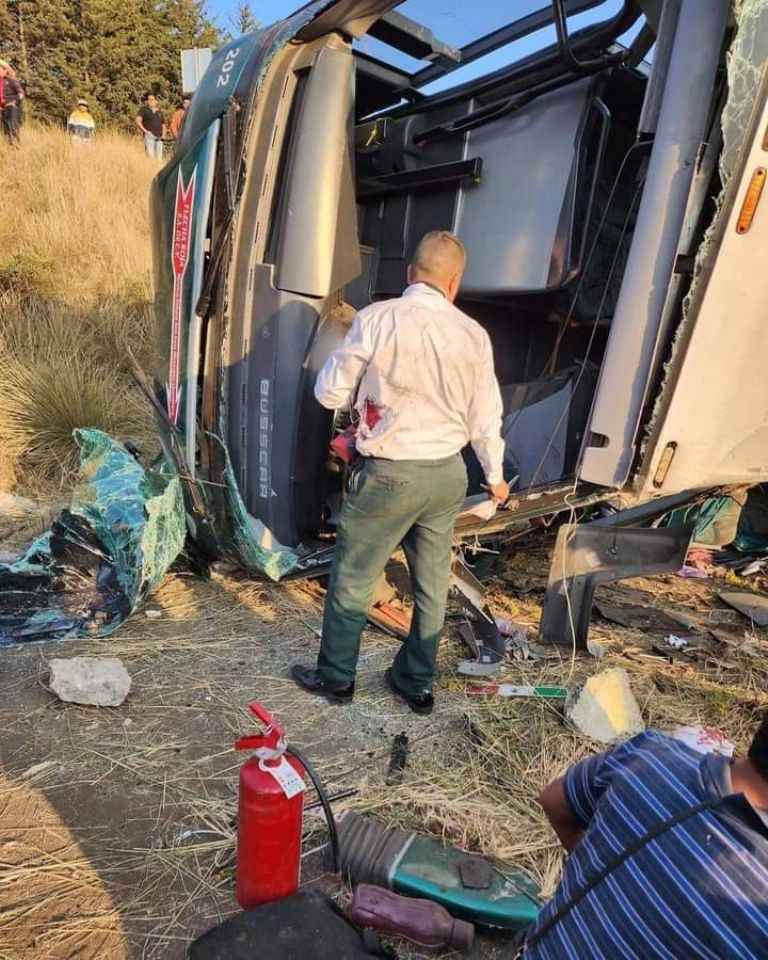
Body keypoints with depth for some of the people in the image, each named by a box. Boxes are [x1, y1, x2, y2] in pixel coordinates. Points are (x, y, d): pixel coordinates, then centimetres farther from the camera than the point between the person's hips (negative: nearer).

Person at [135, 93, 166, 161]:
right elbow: (138, 121, 2)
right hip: (149, 136, -4)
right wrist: (145, 131, -10)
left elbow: (163, 125, 28)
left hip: (159, 138, 4)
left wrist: (163, 135, 9)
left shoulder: (160, 112, 23)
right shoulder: (144, 110, 9)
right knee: (150, 157, -17)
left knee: (159, 158, -1)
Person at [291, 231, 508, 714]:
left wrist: (340, 363, 16)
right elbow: (485, 418, 4)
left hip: (389, 474, -4)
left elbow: (331, 394, -6)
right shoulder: (474, 334, -1)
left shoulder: (378, 318, -12)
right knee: (433, 584, 17)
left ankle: (335, 678, 31)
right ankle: (418, 683, 35)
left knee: (352, 579, 14)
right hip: (448, 474, 5)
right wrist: (495, 476, 20)